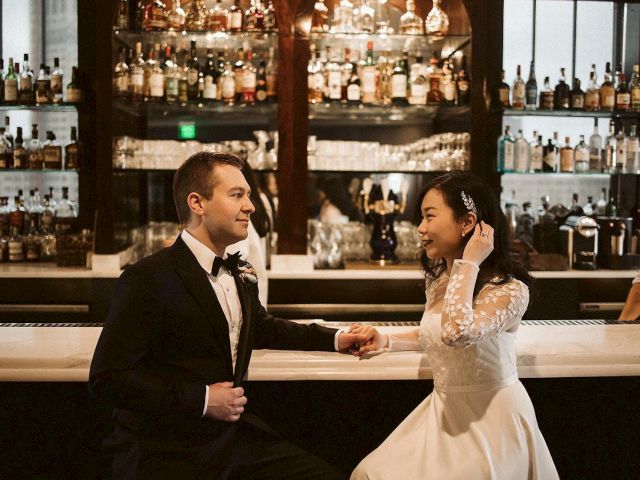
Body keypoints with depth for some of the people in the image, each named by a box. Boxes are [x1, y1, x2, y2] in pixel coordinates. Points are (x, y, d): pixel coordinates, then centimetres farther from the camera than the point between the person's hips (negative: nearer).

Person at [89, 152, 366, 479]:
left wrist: (334, 339, 19)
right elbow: (107, 377, -17)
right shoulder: (147, 280, -14)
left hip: (234, 436, 7)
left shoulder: (241, 275, 8)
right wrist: (201, 400, -19)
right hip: (164, 453, -7)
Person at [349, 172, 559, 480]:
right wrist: (387, 341, 7)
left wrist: (470, 263, -28)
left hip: (490, 418, -7)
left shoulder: (509, 290, -19)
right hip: (442, 410, 7)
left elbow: (456, 333, -38)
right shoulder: (437, 279, 4)